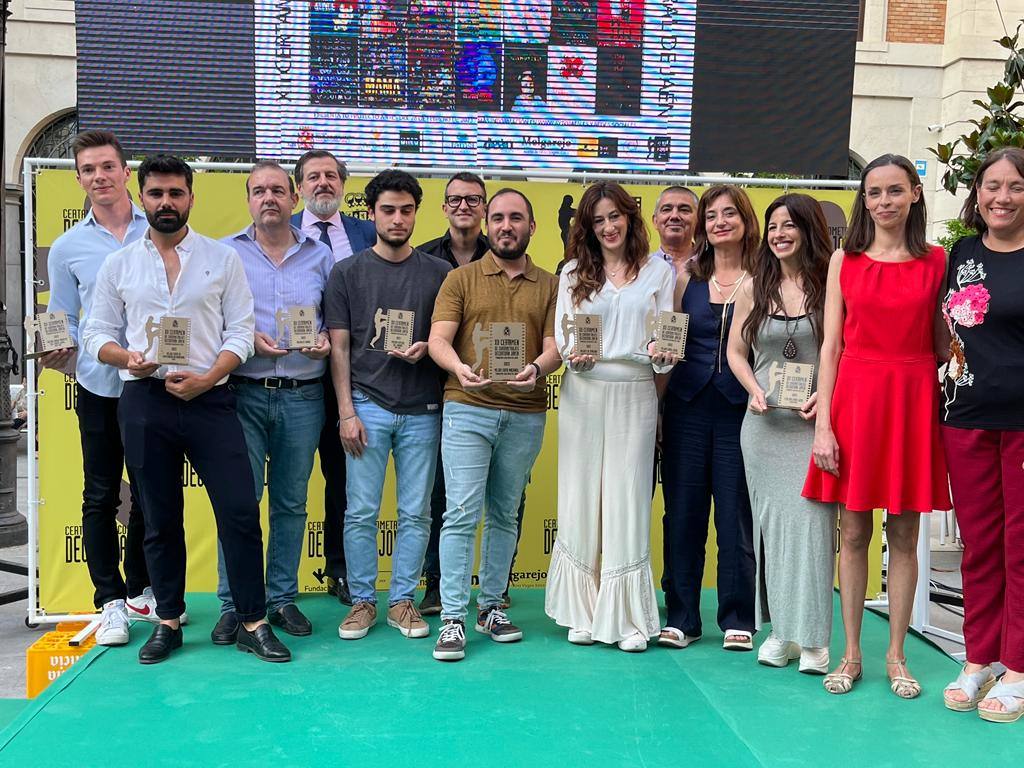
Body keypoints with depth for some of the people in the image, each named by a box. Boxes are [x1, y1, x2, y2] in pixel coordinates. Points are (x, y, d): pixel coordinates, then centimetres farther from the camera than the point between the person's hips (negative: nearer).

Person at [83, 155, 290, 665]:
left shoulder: (222, 258, 5)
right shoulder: (118, 264, 10)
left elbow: (241, 332, 1)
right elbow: (97, 333, 10)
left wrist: (205, 378, -13)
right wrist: (126, 358, -11)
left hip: (209, 399, -1)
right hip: (144, 402, 2)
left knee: (240, 512, -6)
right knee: (160, 519, 11)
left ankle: (253, 623, 6)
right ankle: (168, 622, 24)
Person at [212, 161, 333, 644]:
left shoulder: (320, 256, 11)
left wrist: (327, 344, -8)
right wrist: (247, 340, -13)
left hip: (303, 396, 2)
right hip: (244, 393, -2)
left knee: (292, 501, 9)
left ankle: (283, 598, 20)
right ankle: (233, 604, 9)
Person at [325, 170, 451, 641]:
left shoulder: (439, 273, 7)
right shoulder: (347, 272, 5)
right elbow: (339, 347, 3)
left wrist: (426, 349, -12)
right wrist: (346, 412, -4)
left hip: (422, 410, 1)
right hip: (368, 406, -1)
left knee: (415, 513, 5)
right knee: (361, 512, 1)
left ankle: (402, 600, 18)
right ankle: (362, 601, 16)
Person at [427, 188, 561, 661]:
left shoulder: (549, 286, 12)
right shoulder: (461, 279, 7)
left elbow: (555, 345, 3)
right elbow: (438, 339, -3)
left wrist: (536, 367, -20)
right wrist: (459, 367, -24)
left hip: (526, 415, 2)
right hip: (468, 409, -2)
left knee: (504, 515, 10)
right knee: (461, 513, -8)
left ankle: (491, 606, 21)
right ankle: (452, 618, -4)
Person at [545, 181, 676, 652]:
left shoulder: (659, 272, 9)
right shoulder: (573, 273, 11)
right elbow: (560, 337, 8)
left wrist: (664, 356, -15)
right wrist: (572, 356, -13)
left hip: (635, 395, -1)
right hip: (583, 394, 1)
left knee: (628, 499, 0)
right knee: (580, 497, 2)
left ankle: (627, 617, 8)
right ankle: (583, 612, 13)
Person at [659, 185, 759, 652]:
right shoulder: (687, 278, 8)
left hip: (739, 407, -2)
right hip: (688, 404, 2)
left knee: (736, 516, 4)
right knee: (682, 513, 5)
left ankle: (737, 619, 18)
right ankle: (681, 618, 17)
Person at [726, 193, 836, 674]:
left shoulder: (831, 284, -2)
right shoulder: (755, 287, 8)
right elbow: (735, 351, 13)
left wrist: (825, 397, -15)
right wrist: (755, 391, -3)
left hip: (814, 421, -3)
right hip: (763, 421, 3)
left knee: (812, 519, -7)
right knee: (771, 520, 6)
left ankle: (813, 637, 3)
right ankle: (780, 630, 16)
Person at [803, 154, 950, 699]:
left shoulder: (936, 262, 6)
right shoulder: (844, 261, 5)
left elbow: (942, 344, 7)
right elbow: (831, 345, 3)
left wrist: (946, 410, -2)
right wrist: (823, 423, -4)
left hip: (913, 402, 0)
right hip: (855, 399, 0)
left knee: (904, 534, 6)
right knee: (853, 532, 5)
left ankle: (896, 655, 20)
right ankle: (851, 654, 17)